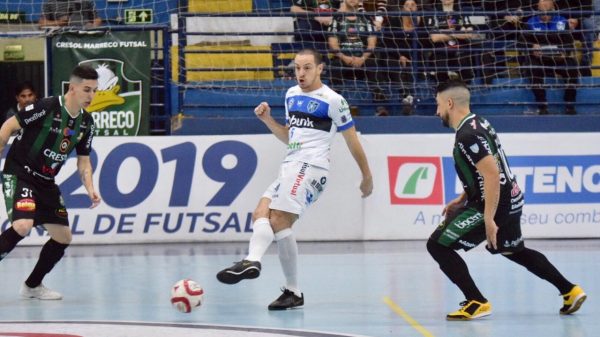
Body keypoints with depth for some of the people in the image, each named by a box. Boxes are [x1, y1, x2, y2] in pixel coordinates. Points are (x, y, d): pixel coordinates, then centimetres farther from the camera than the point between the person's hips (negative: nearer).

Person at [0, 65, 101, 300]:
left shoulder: (86, 122, 2)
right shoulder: (46, 108, -19)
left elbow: (83, 160, 11)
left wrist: (90, 189, -5)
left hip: (46, 182, 8)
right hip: (19, 174, -8)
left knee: (63, 237, 8)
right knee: (22, 226, -30)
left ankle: (33, 285, 26)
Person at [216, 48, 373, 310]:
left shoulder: (332, 100, -4)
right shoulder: (292, 95, 18)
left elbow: (352, 140, 2)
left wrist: (367, 177, 6)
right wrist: (267, 119, 12)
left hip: (311, 167, -9)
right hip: (290, 167, 9)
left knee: (279, 220, -22)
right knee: (261, 214, -7)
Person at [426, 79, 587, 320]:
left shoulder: (468, 135, -21)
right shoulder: (476, 123, 10)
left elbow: (492, 175, -28)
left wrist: (488, 219, -29)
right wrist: (462, 200, 19)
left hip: (495, 205, -10)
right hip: (511, 201, 10)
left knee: (438, 245, -8)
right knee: (514, 250, 31)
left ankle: (476, 303, -7)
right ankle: (570, 291, 33)